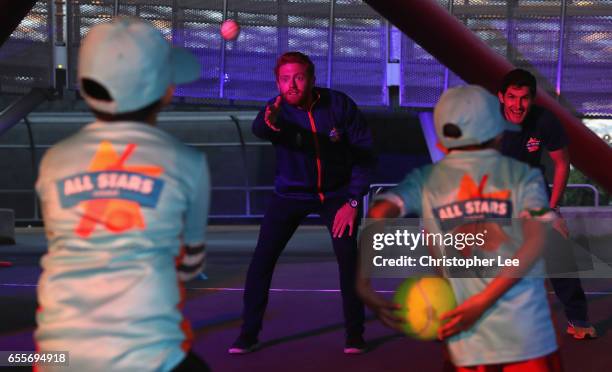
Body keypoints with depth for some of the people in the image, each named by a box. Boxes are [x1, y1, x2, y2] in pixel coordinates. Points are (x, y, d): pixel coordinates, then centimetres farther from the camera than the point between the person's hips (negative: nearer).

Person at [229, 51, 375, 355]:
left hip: (336, 193, -1)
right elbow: (259, 129, -44)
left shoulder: (340, 105, -17)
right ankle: (248, 334, 3)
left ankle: (354, 334, 2)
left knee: (348, 258, -15)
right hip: (290, 194, 1)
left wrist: (353, 201, -15)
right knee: (261, 259, -10)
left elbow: (363, 153, -10)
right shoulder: (278, 110, -19)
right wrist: (268, 122, -69)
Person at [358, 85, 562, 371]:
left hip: (469, 337, 1)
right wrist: (483, 301, -14)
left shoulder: (425, 179, 8)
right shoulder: (522, 175, 6)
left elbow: (379, 215, -10)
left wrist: (363, 285, -8)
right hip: (526, 328, -1)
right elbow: (537, 241, -10)